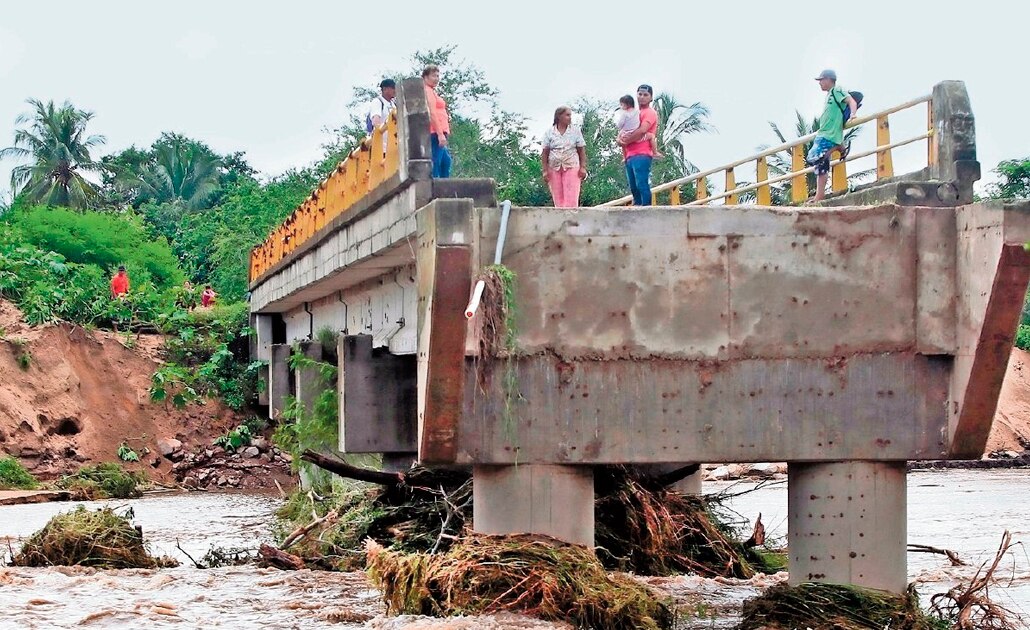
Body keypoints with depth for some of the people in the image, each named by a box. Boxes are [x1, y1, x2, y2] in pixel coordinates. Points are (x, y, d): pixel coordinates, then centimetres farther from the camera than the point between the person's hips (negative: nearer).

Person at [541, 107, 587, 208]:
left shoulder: (575, 131, 6)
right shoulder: (549, 132, 5)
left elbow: (581, 150, 6)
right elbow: (544, 153, 4)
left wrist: (583, 168, -3)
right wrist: (545, 170, -2)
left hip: (572, 168, -1)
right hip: (554, 169, 1)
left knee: (571, 199, -10)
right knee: (558, 199, 2)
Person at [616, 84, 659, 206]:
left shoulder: (650, 112, -1)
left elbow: (642, 130, -16)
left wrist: (626, 141, -7)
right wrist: (620, 139, -1)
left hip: (642, 155, -9)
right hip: (630, 155, 9)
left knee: (642, 185, -15)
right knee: (634, 188, 7)